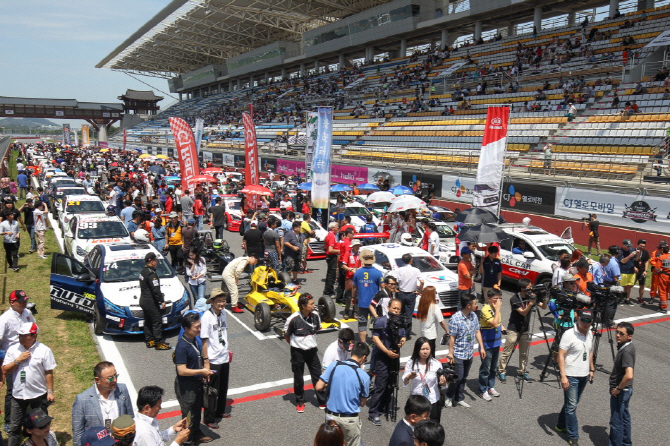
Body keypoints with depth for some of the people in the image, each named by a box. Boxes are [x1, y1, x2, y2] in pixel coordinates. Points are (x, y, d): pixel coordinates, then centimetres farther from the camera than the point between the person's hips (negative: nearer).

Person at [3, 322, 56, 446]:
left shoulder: (44, 350, -9)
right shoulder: (13, 349, -1)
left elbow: (49, 372, -6)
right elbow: (5, 371, -2)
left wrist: (50, 391, -8)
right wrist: (18, 360, -16)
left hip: (39, 395, -2)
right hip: (18, 394, 2)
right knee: (14, 426, 10)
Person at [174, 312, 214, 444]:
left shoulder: (194, 341, -1)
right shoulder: (182, 347, -29)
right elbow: (182, 370, -30)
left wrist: (203, 373, 7)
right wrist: (202, 371, -23)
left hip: (196, 383, 9)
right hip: (186, 386, -9)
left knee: (197, 410, 24)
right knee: (189, 414, 8)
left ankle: (197, 434, 42)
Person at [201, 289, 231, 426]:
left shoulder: (223, 313, 1)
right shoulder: (207, 317, -21)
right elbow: (204, 341, -19)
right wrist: (206, 361, -18)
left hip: (224, 358, 7)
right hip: (213, 360, -7)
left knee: (223, 388, 21)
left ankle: (220, 411, 40)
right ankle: (209, 418, 22)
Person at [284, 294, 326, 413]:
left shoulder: (315, 315, -10)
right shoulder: (293, 319, -22)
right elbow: (286, 335, -6)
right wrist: (295, 345, 2)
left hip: (312, 351, 3)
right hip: (298, 352, -3)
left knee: (317, 376, 8)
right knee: (298, 378, 12)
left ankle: (322, 401, 23)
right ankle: (300, 402, 31)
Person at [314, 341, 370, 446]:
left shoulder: (334, 365, -10)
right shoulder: (364, 376, -13)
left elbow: (318, 387, -9)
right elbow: (362, 403, -1)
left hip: (330, 416, 3)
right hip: (350, 420, -3)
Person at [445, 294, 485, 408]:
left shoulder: (474, 316, 0)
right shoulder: (455, 318, -21)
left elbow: (477, 332, 10)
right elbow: (452, 337, -17)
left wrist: (482, 347, 9)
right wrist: (450, 353, -14)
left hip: (469, 353, 6)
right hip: (458, 354, -6)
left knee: (464, 378, 15)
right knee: (458, 377, 0)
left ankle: (459, 399, 30)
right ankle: (449, 396, 24)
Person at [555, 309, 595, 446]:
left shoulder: (590, 334, 5)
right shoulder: (569, 334, -18)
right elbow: (561, 355, -18)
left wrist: (591, 369, 20)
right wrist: (563, 376, -23)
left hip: (584, 375, 7)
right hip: (571, 376, -7)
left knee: (572, 403, 18)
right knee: (571, 406, -3)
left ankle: (561, 425, 34)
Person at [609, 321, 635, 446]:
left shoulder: (626, 351, -27)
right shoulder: (627, 346, 2)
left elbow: (629, 376, -36)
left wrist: (618, 389, -20)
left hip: (620, 392, -10)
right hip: (625, 390, 10)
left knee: (616, 422, 2)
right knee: (624, 417, 24)